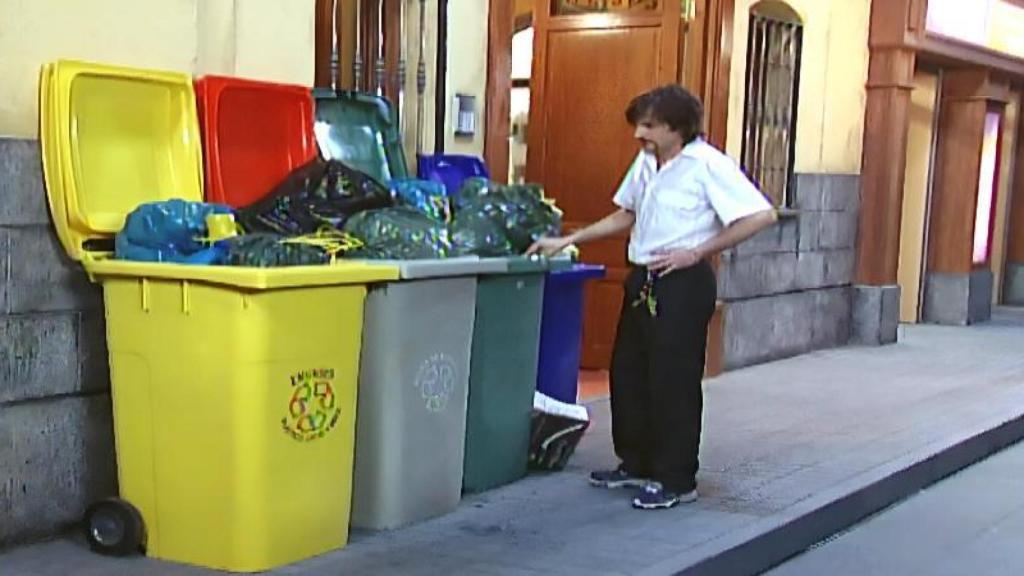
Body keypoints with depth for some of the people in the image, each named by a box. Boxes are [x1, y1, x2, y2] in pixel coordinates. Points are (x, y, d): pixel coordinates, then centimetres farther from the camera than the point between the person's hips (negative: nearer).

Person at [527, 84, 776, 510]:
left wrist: (697, 252, -18)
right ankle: (637, 464, 27)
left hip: (683, 283, -8)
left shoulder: (708, 165, -14)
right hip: (643, 280, 8)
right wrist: (567, 241, 15)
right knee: (628, 374, 12)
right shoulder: (645, 163, 10)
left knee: (672, 381, -3)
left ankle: (677, 480, 9)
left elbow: (762, 215, -19)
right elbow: (625, 216, 23)